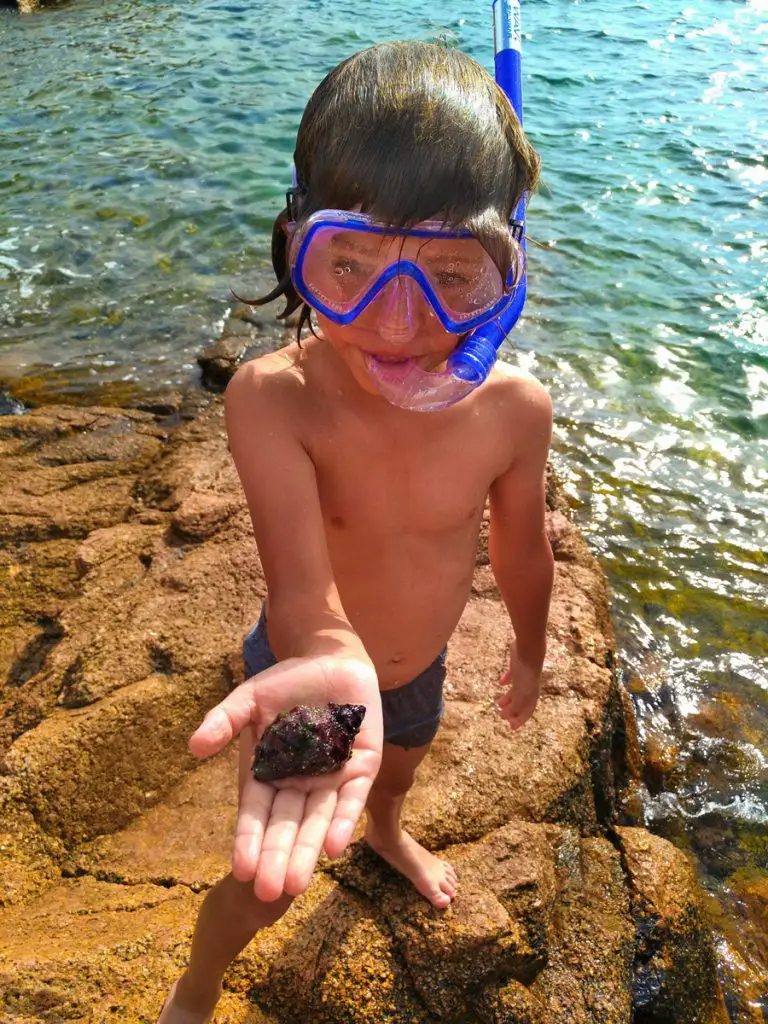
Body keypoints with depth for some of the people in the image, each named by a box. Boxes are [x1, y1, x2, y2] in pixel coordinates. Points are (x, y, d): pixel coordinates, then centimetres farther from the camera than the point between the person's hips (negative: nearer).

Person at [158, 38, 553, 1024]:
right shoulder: (272, 399, -35)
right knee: (270, 876, 12)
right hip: (306, 666, -3)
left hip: (418, 663, 4)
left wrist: (530, 654, 9)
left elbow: (520, 547, -8)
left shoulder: (514, 407, -25)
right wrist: (331, 662, -67)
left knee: (399, 765, 35)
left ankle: (386, 833, 74)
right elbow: (302, 585, -44)